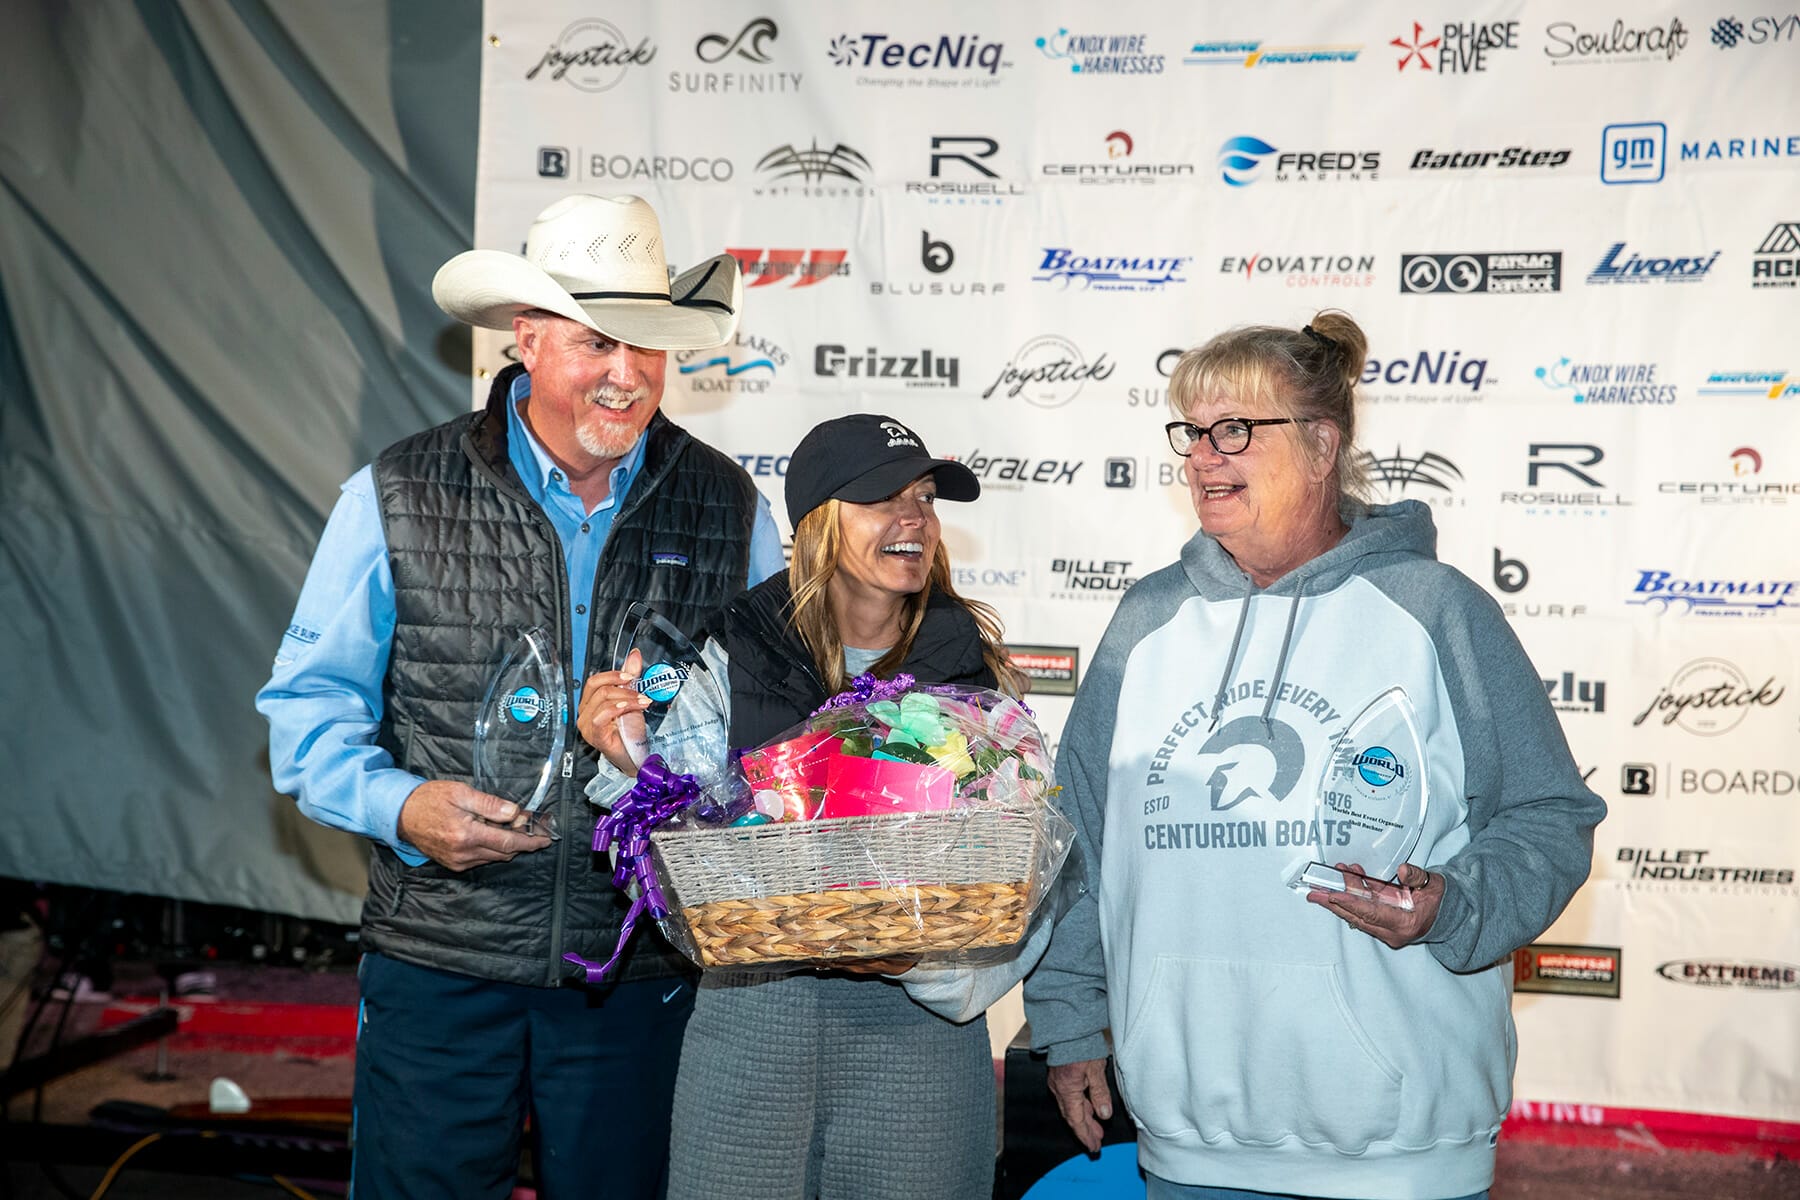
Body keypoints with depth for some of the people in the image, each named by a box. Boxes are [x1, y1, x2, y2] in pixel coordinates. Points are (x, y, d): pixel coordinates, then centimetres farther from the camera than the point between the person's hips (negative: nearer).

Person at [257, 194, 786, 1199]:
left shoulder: (731, 510, 1)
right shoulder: (397, 501, -3)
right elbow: (311, 700, 2)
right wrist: (398, 805, -16)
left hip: (642, 974, 1)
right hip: (441, 962, -1)